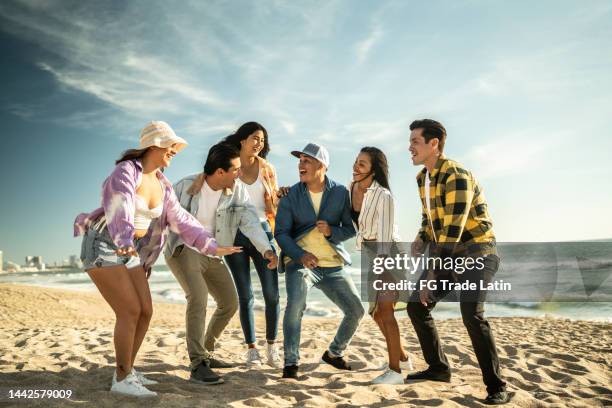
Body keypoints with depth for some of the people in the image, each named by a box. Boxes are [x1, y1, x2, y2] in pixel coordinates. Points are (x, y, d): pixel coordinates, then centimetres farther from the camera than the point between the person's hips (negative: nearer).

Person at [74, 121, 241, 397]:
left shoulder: (162, 184, 6)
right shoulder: (126, 171, -17)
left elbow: (180, 220, 4)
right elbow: (119, 211, -35)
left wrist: (212, 247, -4)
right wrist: (125, 242, -54)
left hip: (132, 251, 8)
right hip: (102, 246, -8)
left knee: (145, 312, 4)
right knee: (130, 311, -13)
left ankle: (126, 371, 20)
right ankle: (122, 379, 0)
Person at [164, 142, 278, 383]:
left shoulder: (238, 190, -6)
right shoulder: (186, 187, -16)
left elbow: (250, 221, -17)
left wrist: (266, 249, -34)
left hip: (212, 255, 6)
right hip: (184, 249, -6)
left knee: (230, 304, 8)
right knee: (198, 297, -27)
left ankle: (204, 352, 28)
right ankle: (198, 365, -20)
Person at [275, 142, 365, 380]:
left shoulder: (340, 193, 0)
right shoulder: (291, 195, -2)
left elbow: (350, 229, 3)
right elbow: (281, 232, -7)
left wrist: (332, 231, -19)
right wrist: (300, 255, -24)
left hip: (332, 264, 3)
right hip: (299, 261, -2)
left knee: (356, 311, 2)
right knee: (295, 304, -28)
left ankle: (334, 353, 28)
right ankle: (291, 363, -14)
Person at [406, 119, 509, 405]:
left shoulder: (457, 176, -22)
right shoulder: (422, 177, 7)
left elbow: (452, 230, -27)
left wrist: (432, 274, -27)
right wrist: (421, 239, -1)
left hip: (476, 251, -9)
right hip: (447, 253, 9)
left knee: (472, 313, -26)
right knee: (416, 306, 5)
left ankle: (496, 386, -9)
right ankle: (439, 368, 21)